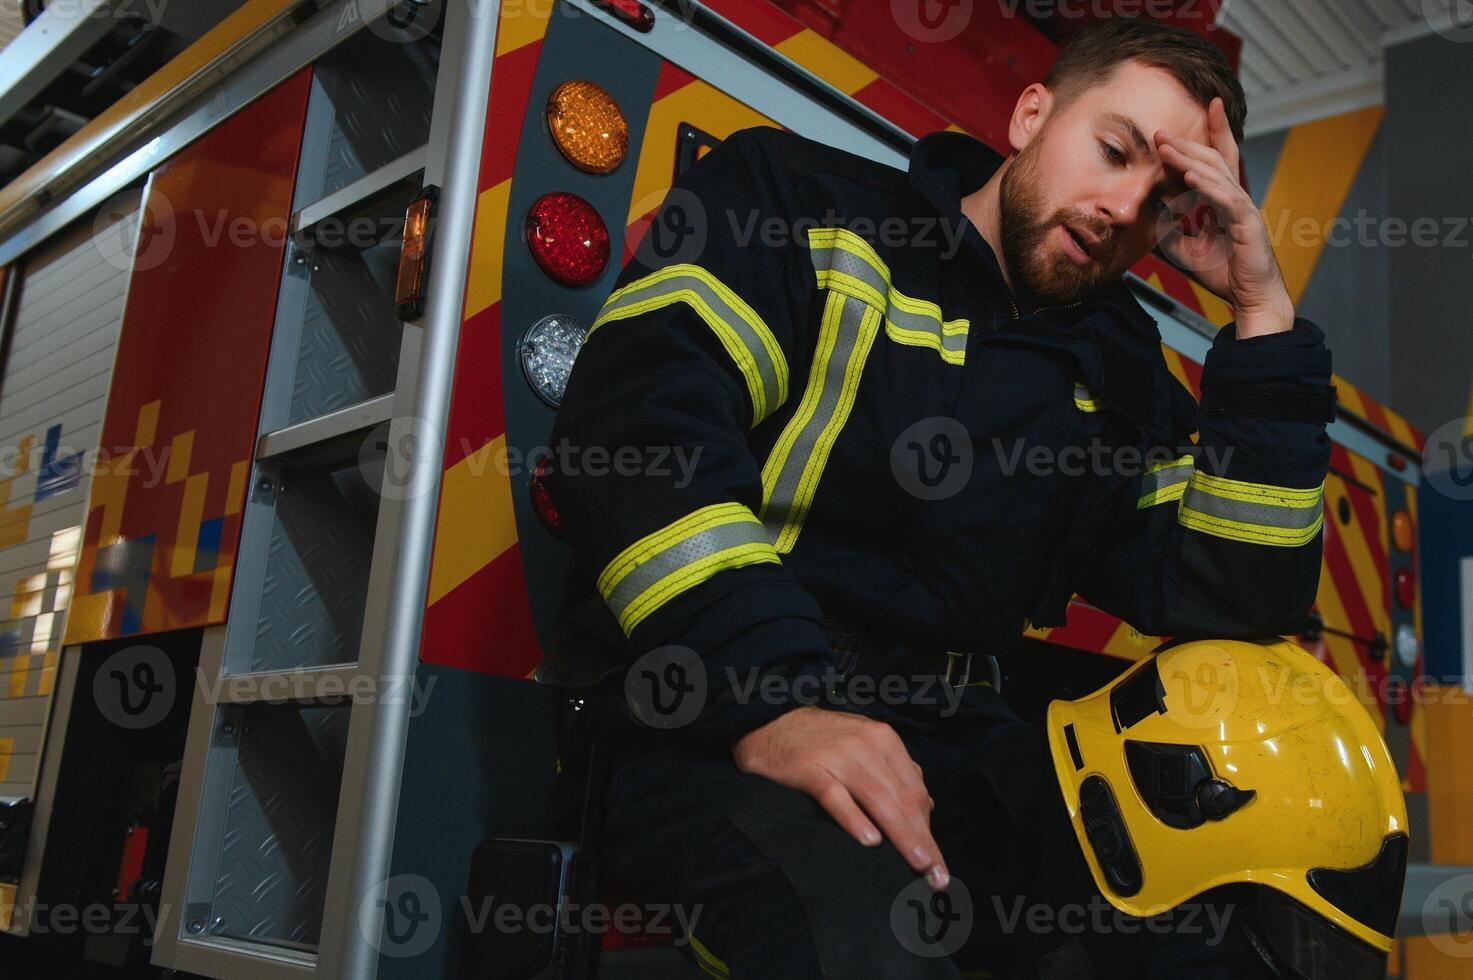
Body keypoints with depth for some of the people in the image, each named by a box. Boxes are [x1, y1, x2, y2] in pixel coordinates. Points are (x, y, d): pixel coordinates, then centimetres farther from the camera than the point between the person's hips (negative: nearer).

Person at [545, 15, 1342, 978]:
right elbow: (637, 416, -14)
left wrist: (1263, 311, 4)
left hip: (950, 740, 5)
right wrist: (768, 702, -25)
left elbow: (1241, 600, 7)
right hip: (721, 717, -5)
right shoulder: (800, 201, 2)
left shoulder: (1121, 373, 17)